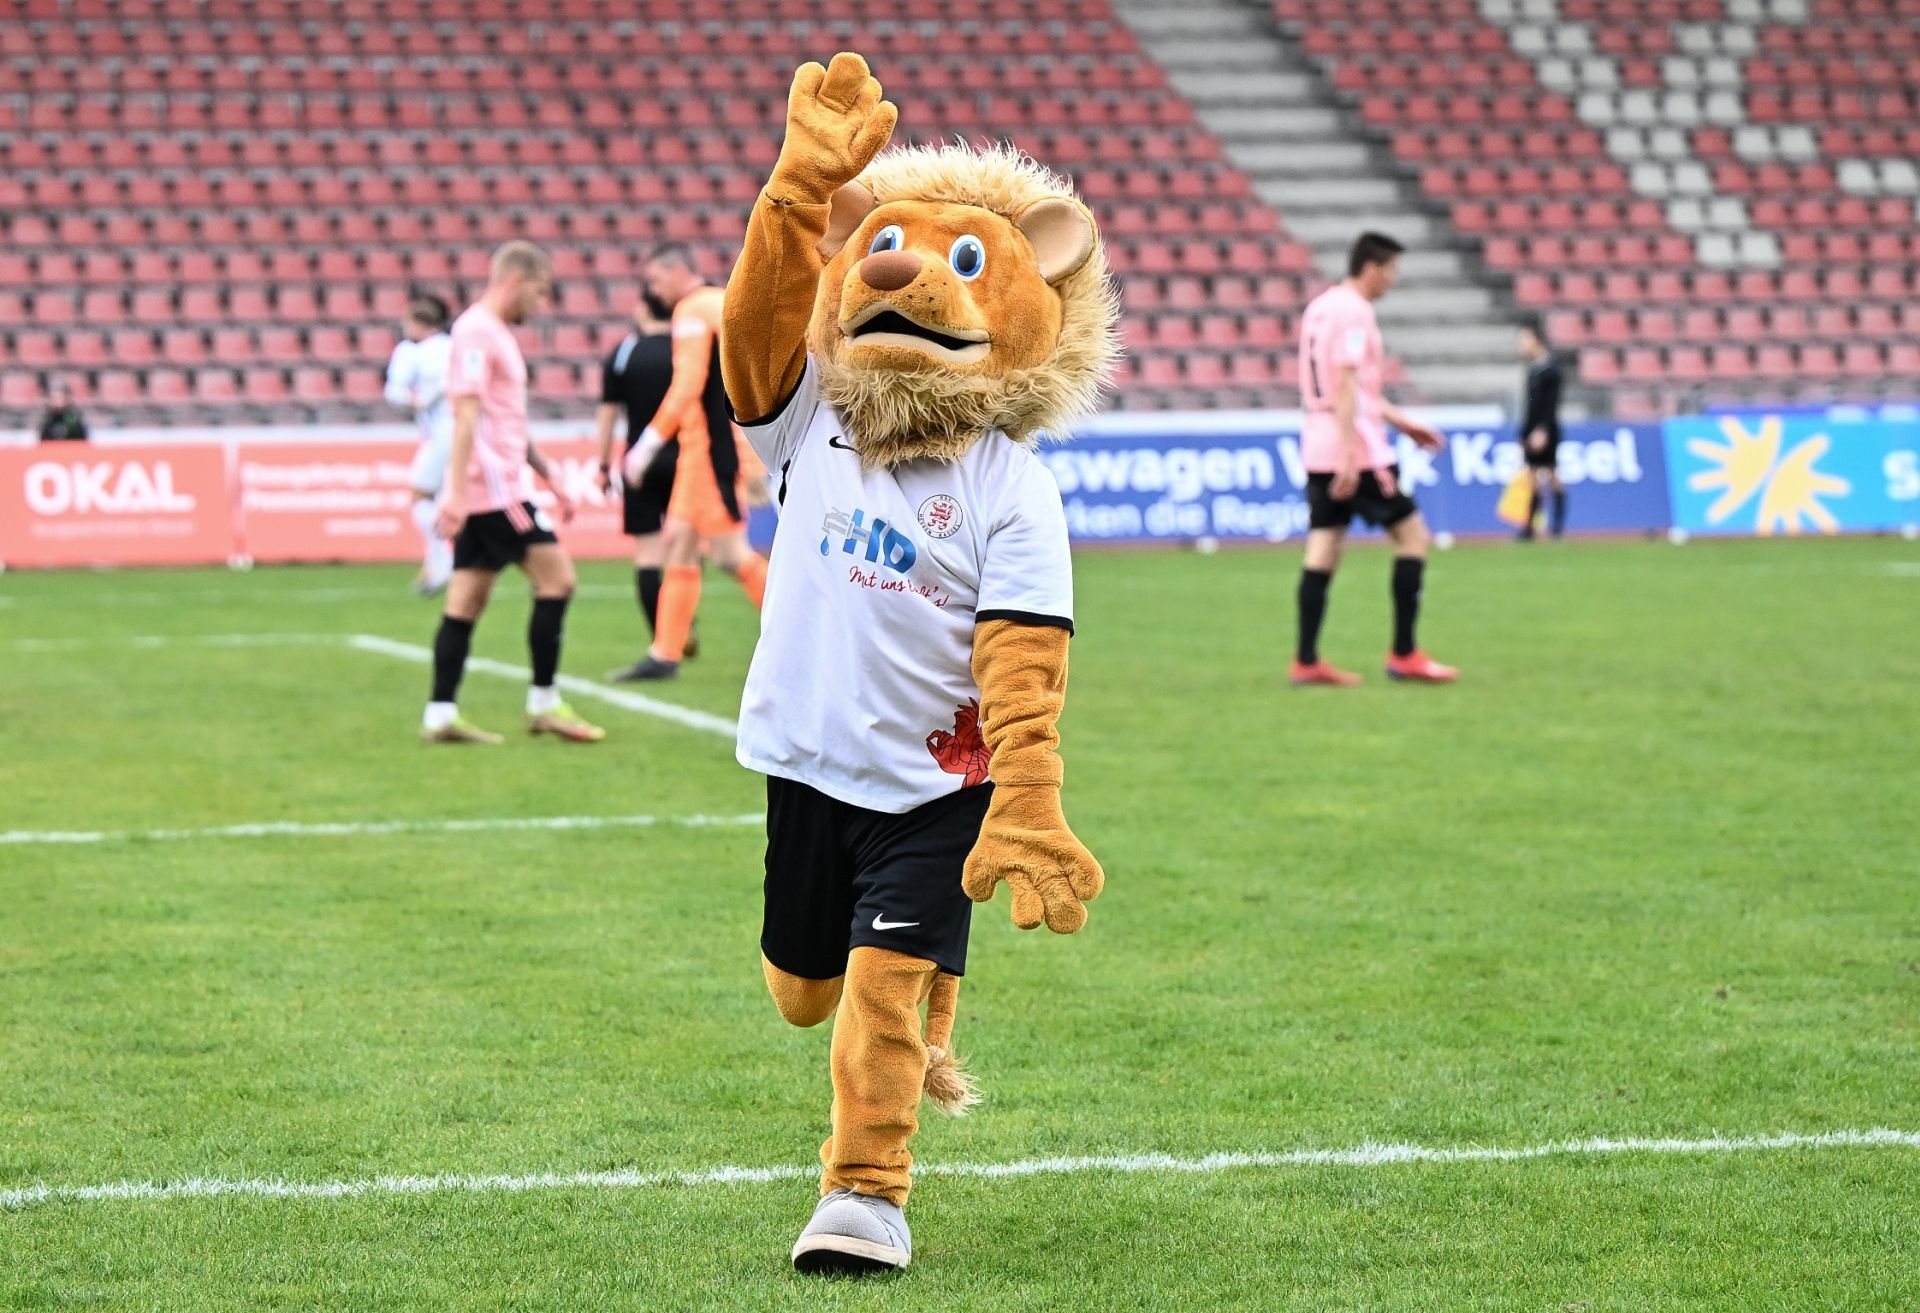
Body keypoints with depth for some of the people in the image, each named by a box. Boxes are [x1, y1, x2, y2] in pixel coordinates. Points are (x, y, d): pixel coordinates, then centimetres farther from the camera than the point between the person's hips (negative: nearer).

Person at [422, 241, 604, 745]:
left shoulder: (496, 334, 20)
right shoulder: (476, 332, -11)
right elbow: (466, 416, -20)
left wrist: (549, 479, 28)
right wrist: (456, 492, -26)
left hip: (499, 488, 10)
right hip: (494, 490, -10)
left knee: (465, 603, 5)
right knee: (556, 577, -7)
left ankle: (440, 716, 3)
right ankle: (544, 703, -2)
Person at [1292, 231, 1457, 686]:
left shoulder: (1319, 307, 17)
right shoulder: (1354, 312, -12)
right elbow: (1345, 384, -21)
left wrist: (1398, 420, 30)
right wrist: (1350, 455, -25)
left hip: (1318, 449, 9)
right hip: (1356, 448, -9)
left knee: (1323, 550, 6)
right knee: (1413, 536, 1)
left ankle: (1306, 661, 2)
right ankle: (1404, 655, 0)